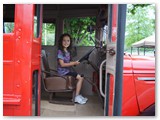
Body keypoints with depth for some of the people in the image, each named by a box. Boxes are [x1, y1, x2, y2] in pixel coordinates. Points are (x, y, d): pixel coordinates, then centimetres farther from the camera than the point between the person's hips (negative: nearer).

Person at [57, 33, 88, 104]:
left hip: (67, 71, 8)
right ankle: (77, 97, -4)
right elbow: (62, 64, -19)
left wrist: (74, 62, -3)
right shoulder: (60, 51, -14)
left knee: (81, 77, 3)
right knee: (80, 78, -12)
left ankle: (78, 95, 8)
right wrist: (73, 63, -17)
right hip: (63, 72, -8)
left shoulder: (68, 51, 11)